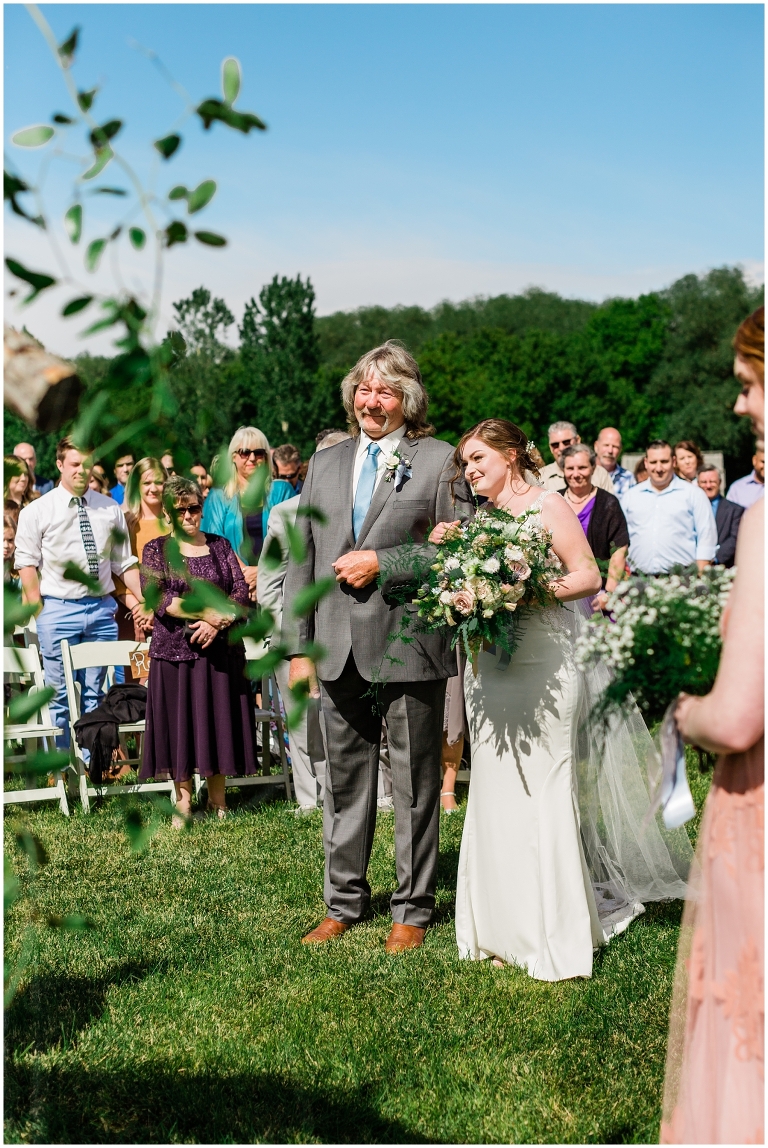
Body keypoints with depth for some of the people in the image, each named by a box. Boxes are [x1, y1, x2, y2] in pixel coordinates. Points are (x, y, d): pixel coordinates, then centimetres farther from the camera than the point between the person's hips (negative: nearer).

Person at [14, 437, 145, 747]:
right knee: (60, 694, 2)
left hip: (102, 608, 3)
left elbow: (124, 561, 10)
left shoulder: (110, 509, 8)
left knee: (96, 693, 8)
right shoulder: (38, 511, 0)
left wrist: (143, 598, 0)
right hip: (58, 608, -3)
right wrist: (38, 610, -9)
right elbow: (26, 562, -1)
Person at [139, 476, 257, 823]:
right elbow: (155, 598, -9)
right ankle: (183, 801, 9)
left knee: (219, 719, 3)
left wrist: (216, 622, -15)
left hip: (220, 649, 2)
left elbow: (242, 592, 2)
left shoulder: (220, 546, 10)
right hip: (174, 650, -1)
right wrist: (207, 613, -16)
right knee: (178, 721, 0)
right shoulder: (156, 549, 4)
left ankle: (217, 799, 12)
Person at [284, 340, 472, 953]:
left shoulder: (441, 460, -1)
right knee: (344, 783, 14)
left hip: (409, 647, -4)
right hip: (339, 650, 5)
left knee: (415, 786, 7)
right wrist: (299, 646, 7)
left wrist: (381, 563, -15)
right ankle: (344, 902, 28)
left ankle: (413, 909, 21)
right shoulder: (324, 463, 13)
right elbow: (302, 558, 12)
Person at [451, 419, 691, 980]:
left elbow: (589, 576, -8)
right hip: (490, 668, 6)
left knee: (543, 791, -5)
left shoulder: (546, 504, -1)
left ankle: (558, 937, 5)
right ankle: (506, 927, 14)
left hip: (544, 668, -6)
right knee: (496, 792, 5)